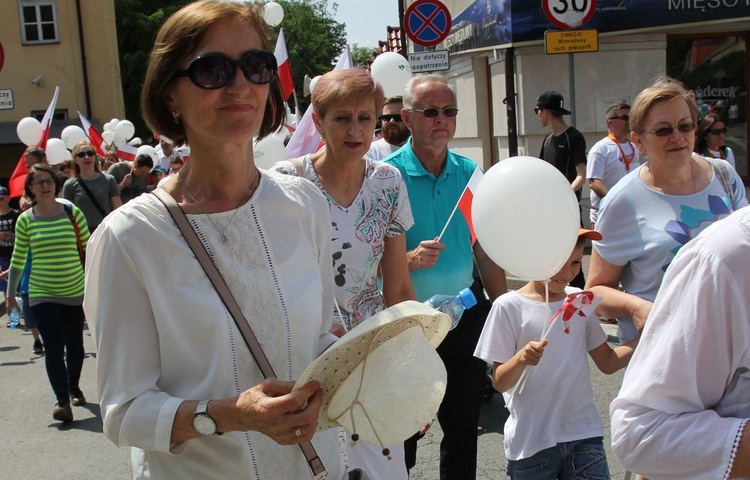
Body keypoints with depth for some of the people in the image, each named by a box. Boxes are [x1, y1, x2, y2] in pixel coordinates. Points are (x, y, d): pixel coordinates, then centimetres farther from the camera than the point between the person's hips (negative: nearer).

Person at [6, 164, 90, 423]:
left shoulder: (73, 213, -4)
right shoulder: (25, 220, -2)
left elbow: (88, 250, 2)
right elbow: (18, 258, 6)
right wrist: (10, 292, 9)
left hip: (75, 292, 1)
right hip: (42, 295, -1)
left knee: (74, 344, 14)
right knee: (54, 347, -10)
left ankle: (74, 388, 37)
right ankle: (63, 402, -11)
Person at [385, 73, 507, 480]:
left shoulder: (469, 173, 3)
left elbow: (484, 251, 9)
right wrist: (410, 259, -27)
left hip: (467, 317, 4)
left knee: (463, 428, 15)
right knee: (404, 432, 7)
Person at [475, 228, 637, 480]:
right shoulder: (508, 307, -9)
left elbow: (607, 362, 10)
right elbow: (499, 382, -8)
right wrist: (521, 359, -27)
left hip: (584, 434, 3)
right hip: (531, 443, -3)